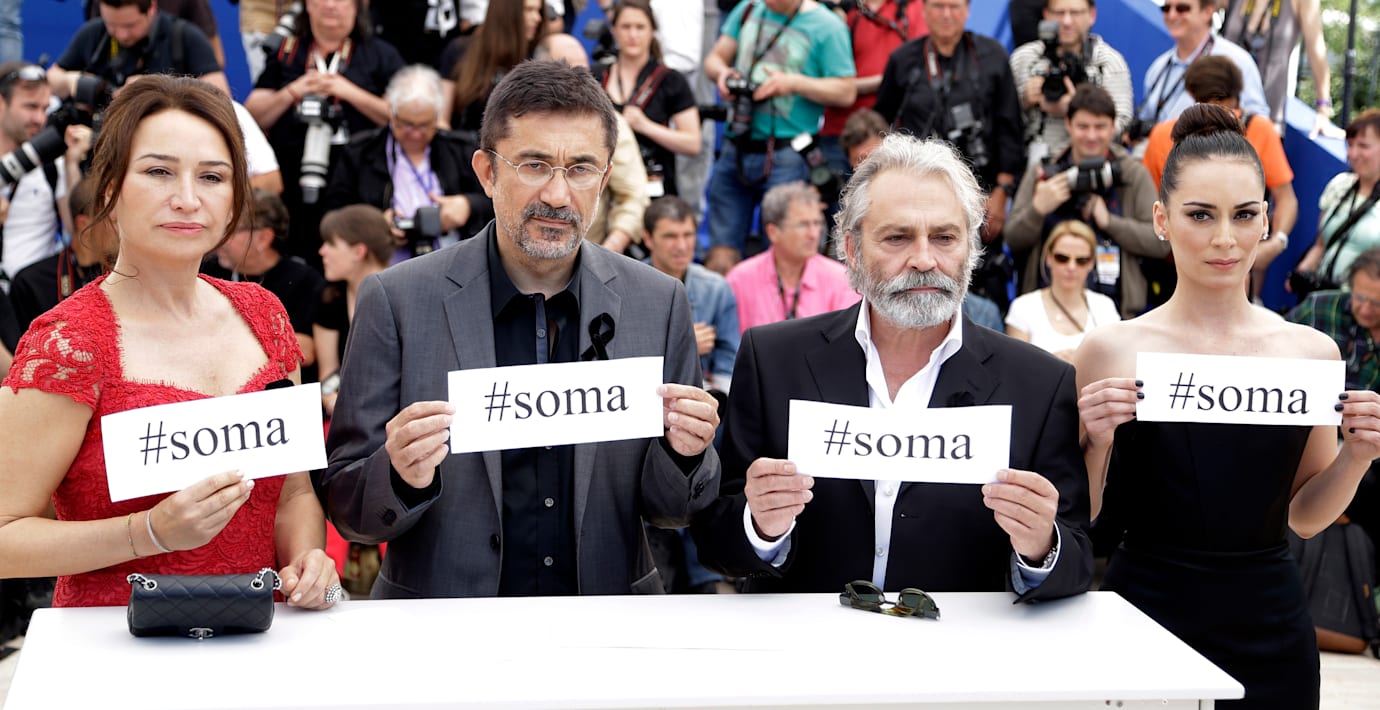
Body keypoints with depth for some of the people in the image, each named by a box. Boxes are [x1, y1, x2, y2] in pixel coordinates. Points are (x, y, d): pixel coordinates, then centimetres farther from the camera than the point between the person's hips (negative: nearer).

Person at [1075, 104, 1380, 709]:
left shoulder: (1310, 351, 2)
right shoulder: (1111, 350, -5)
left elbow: (1303, 518, 9)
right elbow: (1080, 517, -1)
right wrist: (1095, 442, -18)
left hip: (1269, 629, 2)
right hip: (1146, 610, -2)